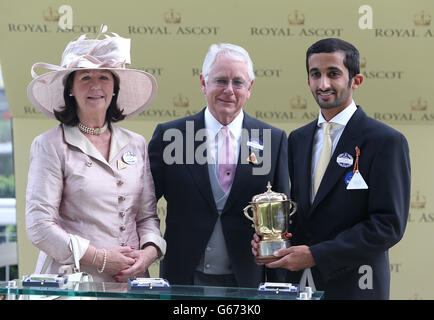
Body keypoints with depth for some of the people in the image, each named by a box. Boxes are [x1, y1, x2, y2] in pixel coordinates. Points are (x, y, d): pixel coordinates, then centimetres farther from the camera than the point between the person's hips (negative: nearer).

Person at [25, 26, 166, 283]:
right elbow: (39, 226, -9)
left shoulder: (136, 144, 12)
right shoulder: (51, 145, -2)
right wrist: (99, 258, -14)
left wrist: (148, 253, -7)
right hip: (73, 281, -4)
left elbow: (147, 215, 14)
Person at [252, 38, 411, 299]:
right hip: (298, 280, 5)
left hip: (352, 287, -5)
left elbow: (389, 224, -14)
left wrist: (315, 255, -18)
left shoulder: (386, 141, -9)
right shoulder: (298, 139, 11)